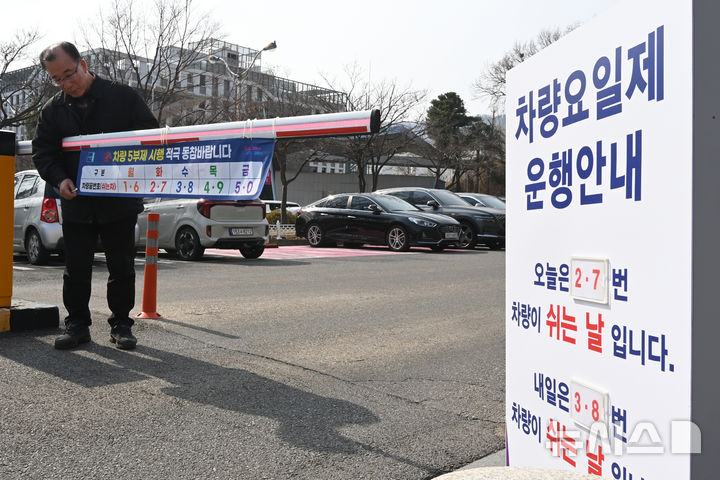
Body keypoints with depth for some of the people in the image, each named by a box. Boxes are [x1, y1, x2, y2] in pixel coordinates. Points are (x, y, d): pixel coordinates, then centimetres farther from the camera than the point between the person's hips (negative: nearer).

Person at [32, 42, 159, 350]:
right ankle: (77, 324, 21)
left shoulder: (123, 97, -2)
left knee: (122, 267, 5)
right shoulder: (53, 110, 7)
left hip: (120, 201, -2)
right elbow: (42, 152, 7)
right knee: (76, 269, 8)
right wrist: (60, 179, -13)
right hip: (76, 204, 3)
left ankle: (120, 323, 17)